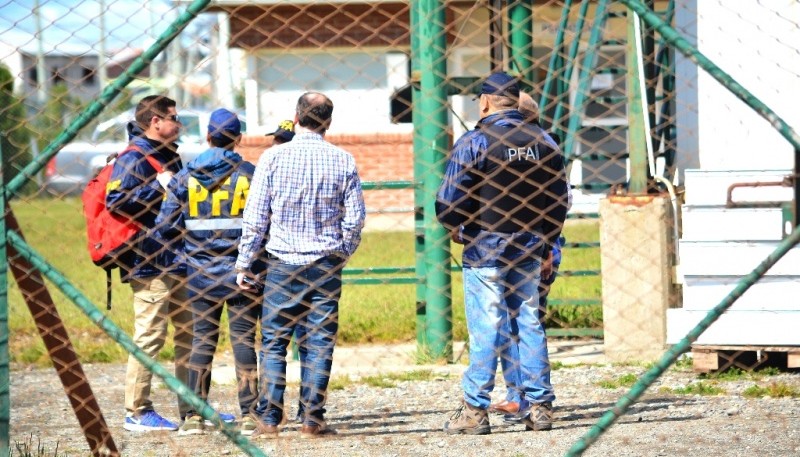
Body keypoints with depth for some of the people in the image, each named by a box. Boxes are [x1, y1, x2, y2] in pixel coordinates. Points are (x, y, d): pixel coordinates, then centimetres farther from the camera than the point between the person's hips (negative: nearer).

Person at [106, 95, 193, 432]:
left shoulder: (169, 155, 19)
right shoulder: (133, 158, -11)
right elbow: (115, 201, -23)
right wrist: (157, 185, -21)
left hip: (177, 260, 10)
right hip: (150, 262, -10)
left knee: (190, 334, 13)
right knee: (149, 335, -8)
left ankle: (193, 407, 21)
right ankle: (137, 413, -4)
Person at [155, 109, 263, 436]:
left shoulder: (185, 177, 0)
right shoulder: (250, 174, -5)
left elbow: (165, 226, -2)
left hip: (201, 274, 2)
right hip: (242, 273, -2)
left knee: (202, 339, 8)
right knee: (243, 339, 3)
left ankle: (195, 416, 5)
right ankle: (248, 416, 1)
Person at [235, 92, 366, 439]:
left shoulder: (274, 157, -5)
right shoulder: (342, 161, -1)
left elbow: (255, 217, -4)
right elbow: (355, 218, 3)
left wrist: (244, 263, 5)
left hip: (283, 263, -1)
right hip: (326, 265, 1)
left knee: (273, 342, 4)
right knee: (319, 343, 5)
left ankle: (268, 419, 1)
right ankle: (312, 420, 4)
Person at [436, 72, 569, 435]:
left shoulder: (474, 142, -10)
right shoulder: (542, 142, 7)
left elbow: (450, 200, -14)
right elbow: (560, 199, 12)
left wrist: (457, 229, 5)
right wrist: (544, 238, 20)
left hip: (486, 246, -5)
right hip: (529, 248, 5)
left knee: (485, 329, -5)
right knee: (528, 324, 10)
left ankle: (475, 411, -4)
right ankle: (539, 406, 10)